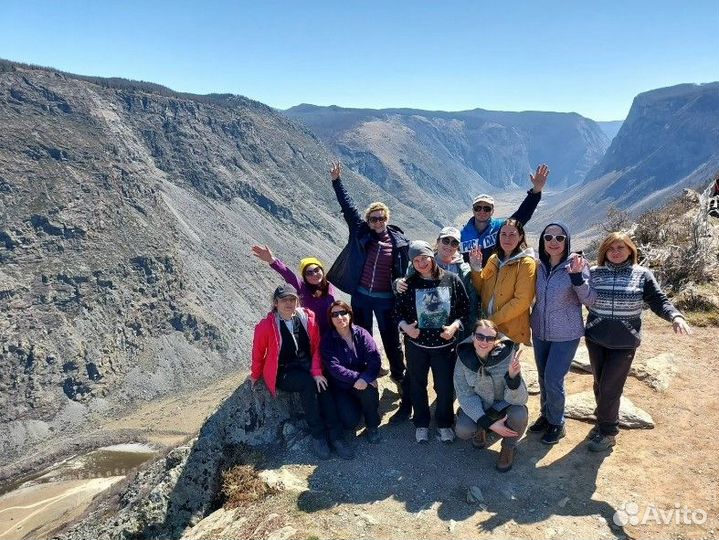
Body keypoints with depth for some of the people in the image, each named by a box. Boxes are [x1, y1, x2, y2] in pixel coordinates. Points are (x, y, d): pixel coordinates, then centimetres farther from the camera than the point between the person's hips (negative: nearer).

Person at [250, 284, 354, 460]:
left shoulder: (308, 317, -6)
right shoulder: (265, 326, -15)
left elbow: (316, 346, -4)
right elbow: (258, 353, -1)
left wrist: (317, 371, -15)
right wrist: (255, 376, 11)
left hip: (307, 366, 3)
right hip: (283, 372, -3)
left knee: (322, 384, -27)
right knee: (308, 384, -31)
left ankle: (334, 435, -23)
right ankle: (318, 435, -18)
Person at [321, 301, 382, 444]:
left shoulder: (361, 333, -5)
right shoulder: (327, 339, -7)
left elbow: (374, 359, -16)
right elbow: (334, 367, -18)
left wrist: (365, 378, -33)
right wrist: (356, 377, -28)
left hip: (362, 383, 1)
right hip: (340, 387, -1)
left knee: (369, 392, -33)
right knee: (350, 420, -23)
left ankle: (372, 426, -4)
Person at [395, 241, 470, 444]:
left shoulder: (452, 280, -7)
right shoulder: (409, 284, -6)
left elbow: (465, 308, -1)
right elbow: (399, 310, 2)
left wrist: (455, 326, -15)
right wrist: (405, 326, -16)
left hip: (445, 344, -1)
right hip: (416, 345, 1)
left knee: (445, 387, 9)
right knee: (418, 385, 14)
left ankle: (444, 423, 32)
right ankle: (421, 424, 34)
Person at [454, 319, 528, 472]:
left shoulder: (506, 355, -27)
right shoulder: (464, 357, -21)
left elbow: (519, 399, -28)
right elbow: (465, 395, -15)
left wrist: (513, 376, -49)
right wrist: (489, 423, -26)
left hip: (503, 403, -1)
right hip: (478, 404, 1)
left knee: (519, 415, -32)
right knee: (463, 431, -25)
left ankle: (508, 446, 2)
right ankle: (479, 429, 14)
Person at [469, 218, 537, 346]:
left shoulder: (526, 263, -10)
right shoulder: (493, 259, 8)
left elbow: (522, 301, -17)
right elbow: (481, 290, 11)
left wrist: (493, 320, -17)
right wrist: (476, 267, -5)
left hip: (510, 330, -5)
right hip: (488, 328, 5)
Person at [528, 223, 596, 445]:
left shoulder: (576, 265, -14)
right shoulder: (538, 266, -2)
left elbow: (590, 301, -15)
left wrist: (577, 276, -29)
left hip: (566, 335, -4)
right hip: (540, 332, 5)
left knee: (553, 380, -2)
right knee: (543, 378, 16)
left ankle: (557, 423, 20)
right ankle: (545, 415, 36)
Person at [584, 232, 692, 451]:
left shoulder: (642, 275, -3)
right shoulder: (594, 273, 0)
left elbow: (658, 301, -1)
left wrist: (675, 316, -18)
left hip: (624, 343, -2)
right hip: (595, 340, 2)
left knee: (610, 387, -2)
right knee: (599, 384, 14)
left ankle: (608, 432, 16)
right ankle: (603, 423, 34)